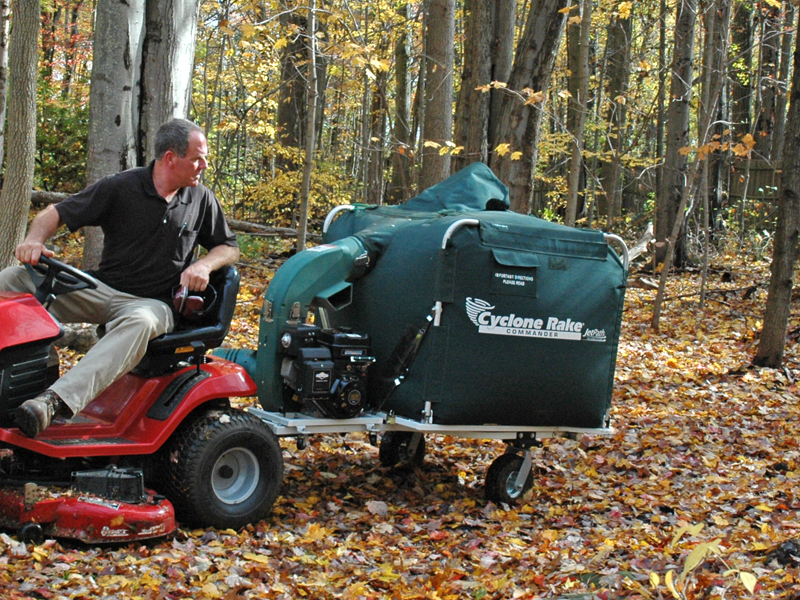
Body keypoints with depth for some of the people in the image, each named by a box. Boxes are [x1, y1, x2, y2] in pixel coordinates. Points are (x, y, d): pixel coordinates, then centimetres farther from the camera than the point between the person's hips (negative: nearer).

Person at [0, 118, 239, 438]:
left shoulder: (202, 199, 6)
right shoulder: (119, 187, -2)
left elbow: (229, 247, 14)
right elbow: (55, 213, 0)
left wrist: (204, 265, -9)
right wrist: (34, 239, -23)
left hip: (152, 302, -1)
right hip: (102, 289, 1)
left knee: (138, 323, -41)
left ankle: (56, 399, -55)